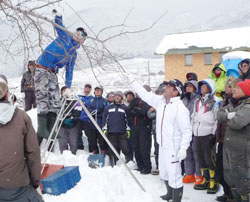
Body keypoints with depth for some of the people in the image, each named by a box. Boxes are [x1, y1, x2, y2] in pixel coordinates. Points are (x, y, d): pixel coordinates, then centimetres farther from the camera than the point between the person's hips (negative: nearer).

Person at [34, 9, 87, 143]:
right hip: (42, 69, -7)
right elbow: (59, 26, -5)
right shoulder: (65, 36, 6)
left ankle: (50, 129, 3)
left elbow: (69, 71, 21)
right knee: (42, 96, -14)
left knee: (55, 100, -1)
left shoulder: (74, 54, 19)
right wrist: (57, 15, -22)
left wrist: (68, 86, 19)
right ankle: (42, 129, -18)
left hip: (53, 73, 7)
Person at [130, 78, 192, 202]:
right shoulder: (160, 101, 3)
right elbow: (145, 95, 14)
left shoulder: (180, 108, -20)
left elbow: (187, 130, -19)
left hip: (173, 148, -9)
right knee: (164, 173, 23)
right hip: (162, 145, 9)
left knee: (174, 175, -6)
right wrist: (132, 82, 12)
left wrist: (183, 148, -25)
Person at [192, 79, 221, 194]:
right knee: (201, 158, 10)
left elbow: (218, 119, -9)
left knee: (209, 158, -5)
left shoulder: (215, 101, -6)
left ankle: (214, 182, 6)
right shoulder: (197, 101, 16)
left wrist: (214, 134, -13)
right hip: (197, 135, 7)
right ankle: (206, 181, 20)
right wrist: (193, 131, 17)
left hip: (208, 135, -7)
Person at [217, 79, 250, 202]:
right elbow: (219, 115, 3)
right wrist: (229, 115, -16)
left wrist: (227, 119, -7)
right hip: (228, 146, 9)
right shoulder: (232, 104, 12)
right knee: (229, 177, 18)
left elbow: (237, 122, -28)